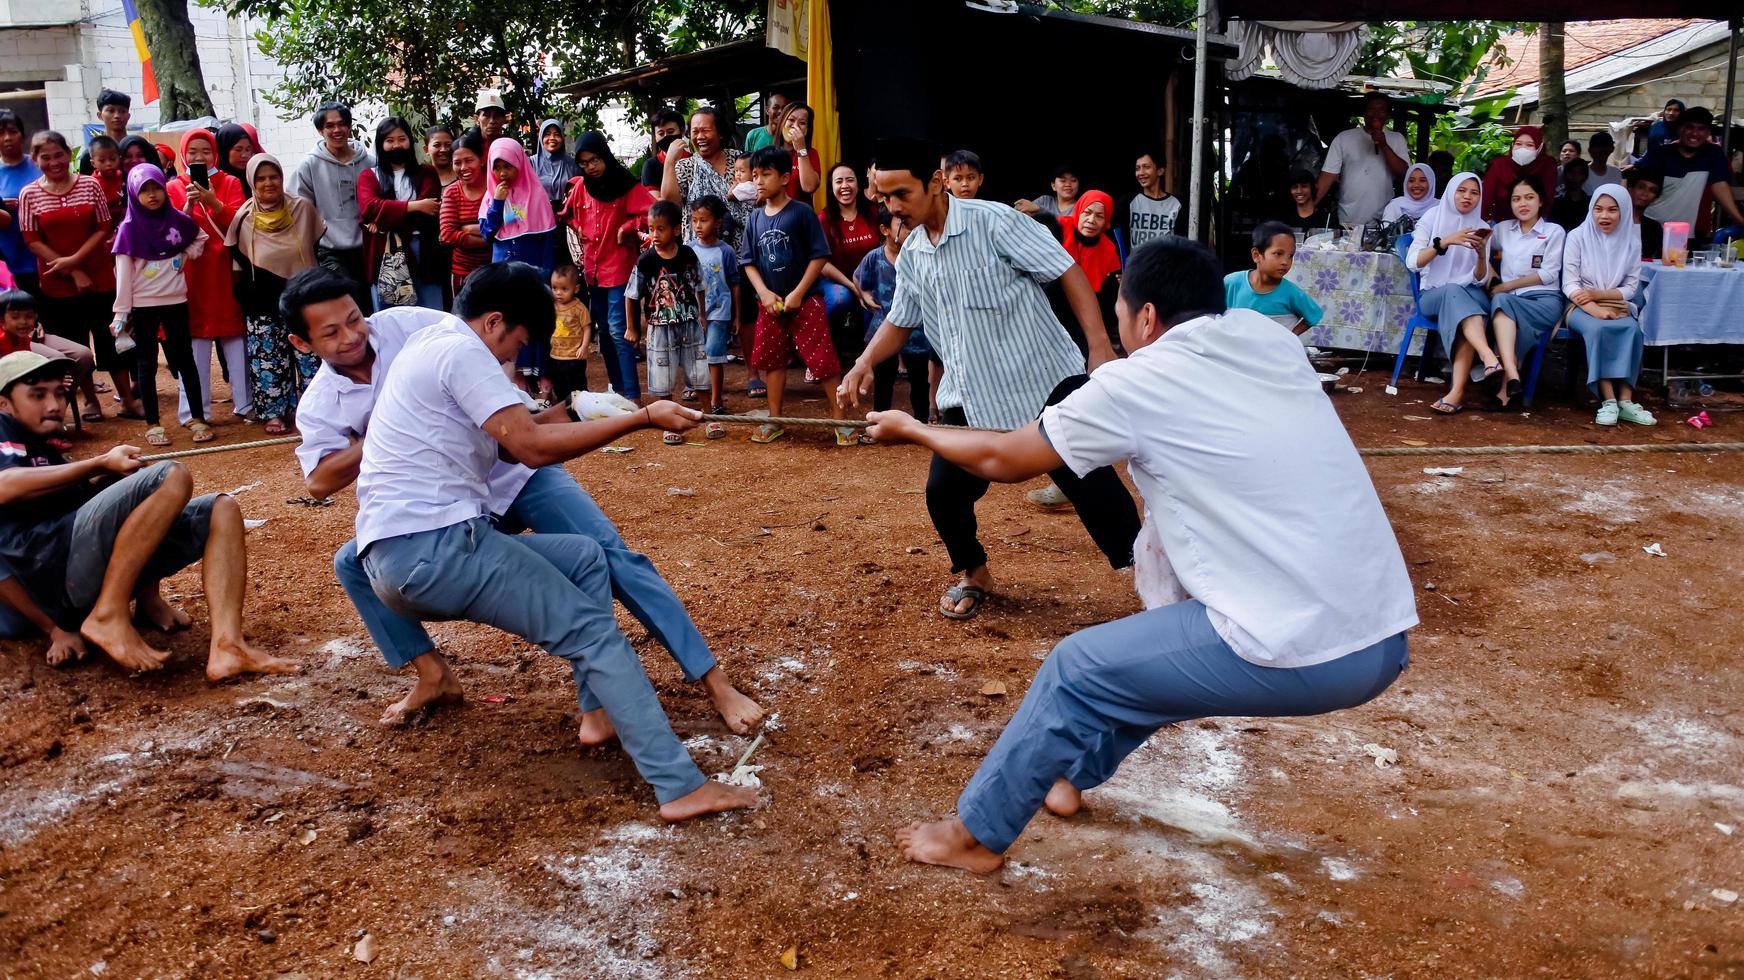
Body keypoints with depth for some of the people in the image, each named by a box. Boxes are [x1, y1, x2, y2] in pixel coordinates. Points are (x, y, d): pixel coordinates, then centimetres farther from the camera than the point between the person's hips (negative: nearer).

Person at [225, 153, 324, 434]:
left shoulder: (303, 209, -2)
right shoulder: (244, 218, -2)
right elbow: (237, 262, 6)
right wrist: (245, 294, 3)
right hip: (263, 304, 0)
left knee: (310, 355, 0)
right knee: (268, 359, 3)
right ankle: (274, 413, 13)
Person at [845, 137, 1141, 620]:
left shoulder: (994, 221, -14)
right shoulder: (910, 256, 6)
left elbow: (1068, 271, -13)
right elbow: (900, 320, 21)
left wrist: (1099, 346, -21)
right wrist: (866, 362, 2)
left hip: (1046, 381, -5)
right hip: (971, 398, 6)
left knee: (1093, 485, -7)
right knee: (944, 490, 0)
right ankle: (972, 574, 26)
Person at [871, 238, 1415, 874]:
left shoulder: (1135, 383, -7)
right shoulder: (1269, 339, 10)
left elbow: (1003, 461, 6)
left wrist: (913, 430, 22)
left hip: (1306, 656, -7)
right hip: (1383, 636, 7)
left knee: (1078, 668, 8)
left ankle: (975, 834, 25)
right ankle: (1074, 771, 43)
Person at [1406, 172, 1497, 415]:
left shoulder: (1481, 227, 9)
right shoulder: (1431, 218, 2)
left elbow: (1480, 280, 3)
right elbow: (1412, 263, -12)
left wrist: (1481, 254, -16)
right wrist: (1445, 242, -24)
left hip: (1470, 296, 1)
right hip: (1434, 295, -1)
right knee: (1453, 291, -37)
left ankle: (1458, 391, -47)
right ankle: (1489, 358, -58)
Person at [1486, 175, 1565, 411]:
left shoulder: (1554, 231, 10)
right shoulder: (1502, 229, 21)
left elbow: (1549, 274, 0)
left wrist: (1506, 287, -6)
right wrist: (1492, 281, 7)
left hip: (1545, 299, -2)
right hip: (1509, 299, 2)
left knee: (1503, 302, -35)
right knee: (1501, 302, -36)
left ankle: (1505, 388, -41)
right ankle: (1512, 379, -53)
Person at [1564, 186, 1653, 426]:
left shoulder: (1631, 242, 7)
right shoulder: (1577, 237, -1)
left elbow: (1631, 288, 6)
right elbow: (1569, 284, -7)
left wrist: (1597, 294, -12)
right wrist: (1594, 309, -23)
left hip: (1617, 307, 3)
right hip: (1582, 307, -3)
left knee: (1632, 330, -31)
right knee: (1597, 328, -36)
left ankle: (1625, 400, -33)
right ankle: (1608, 400, -36)